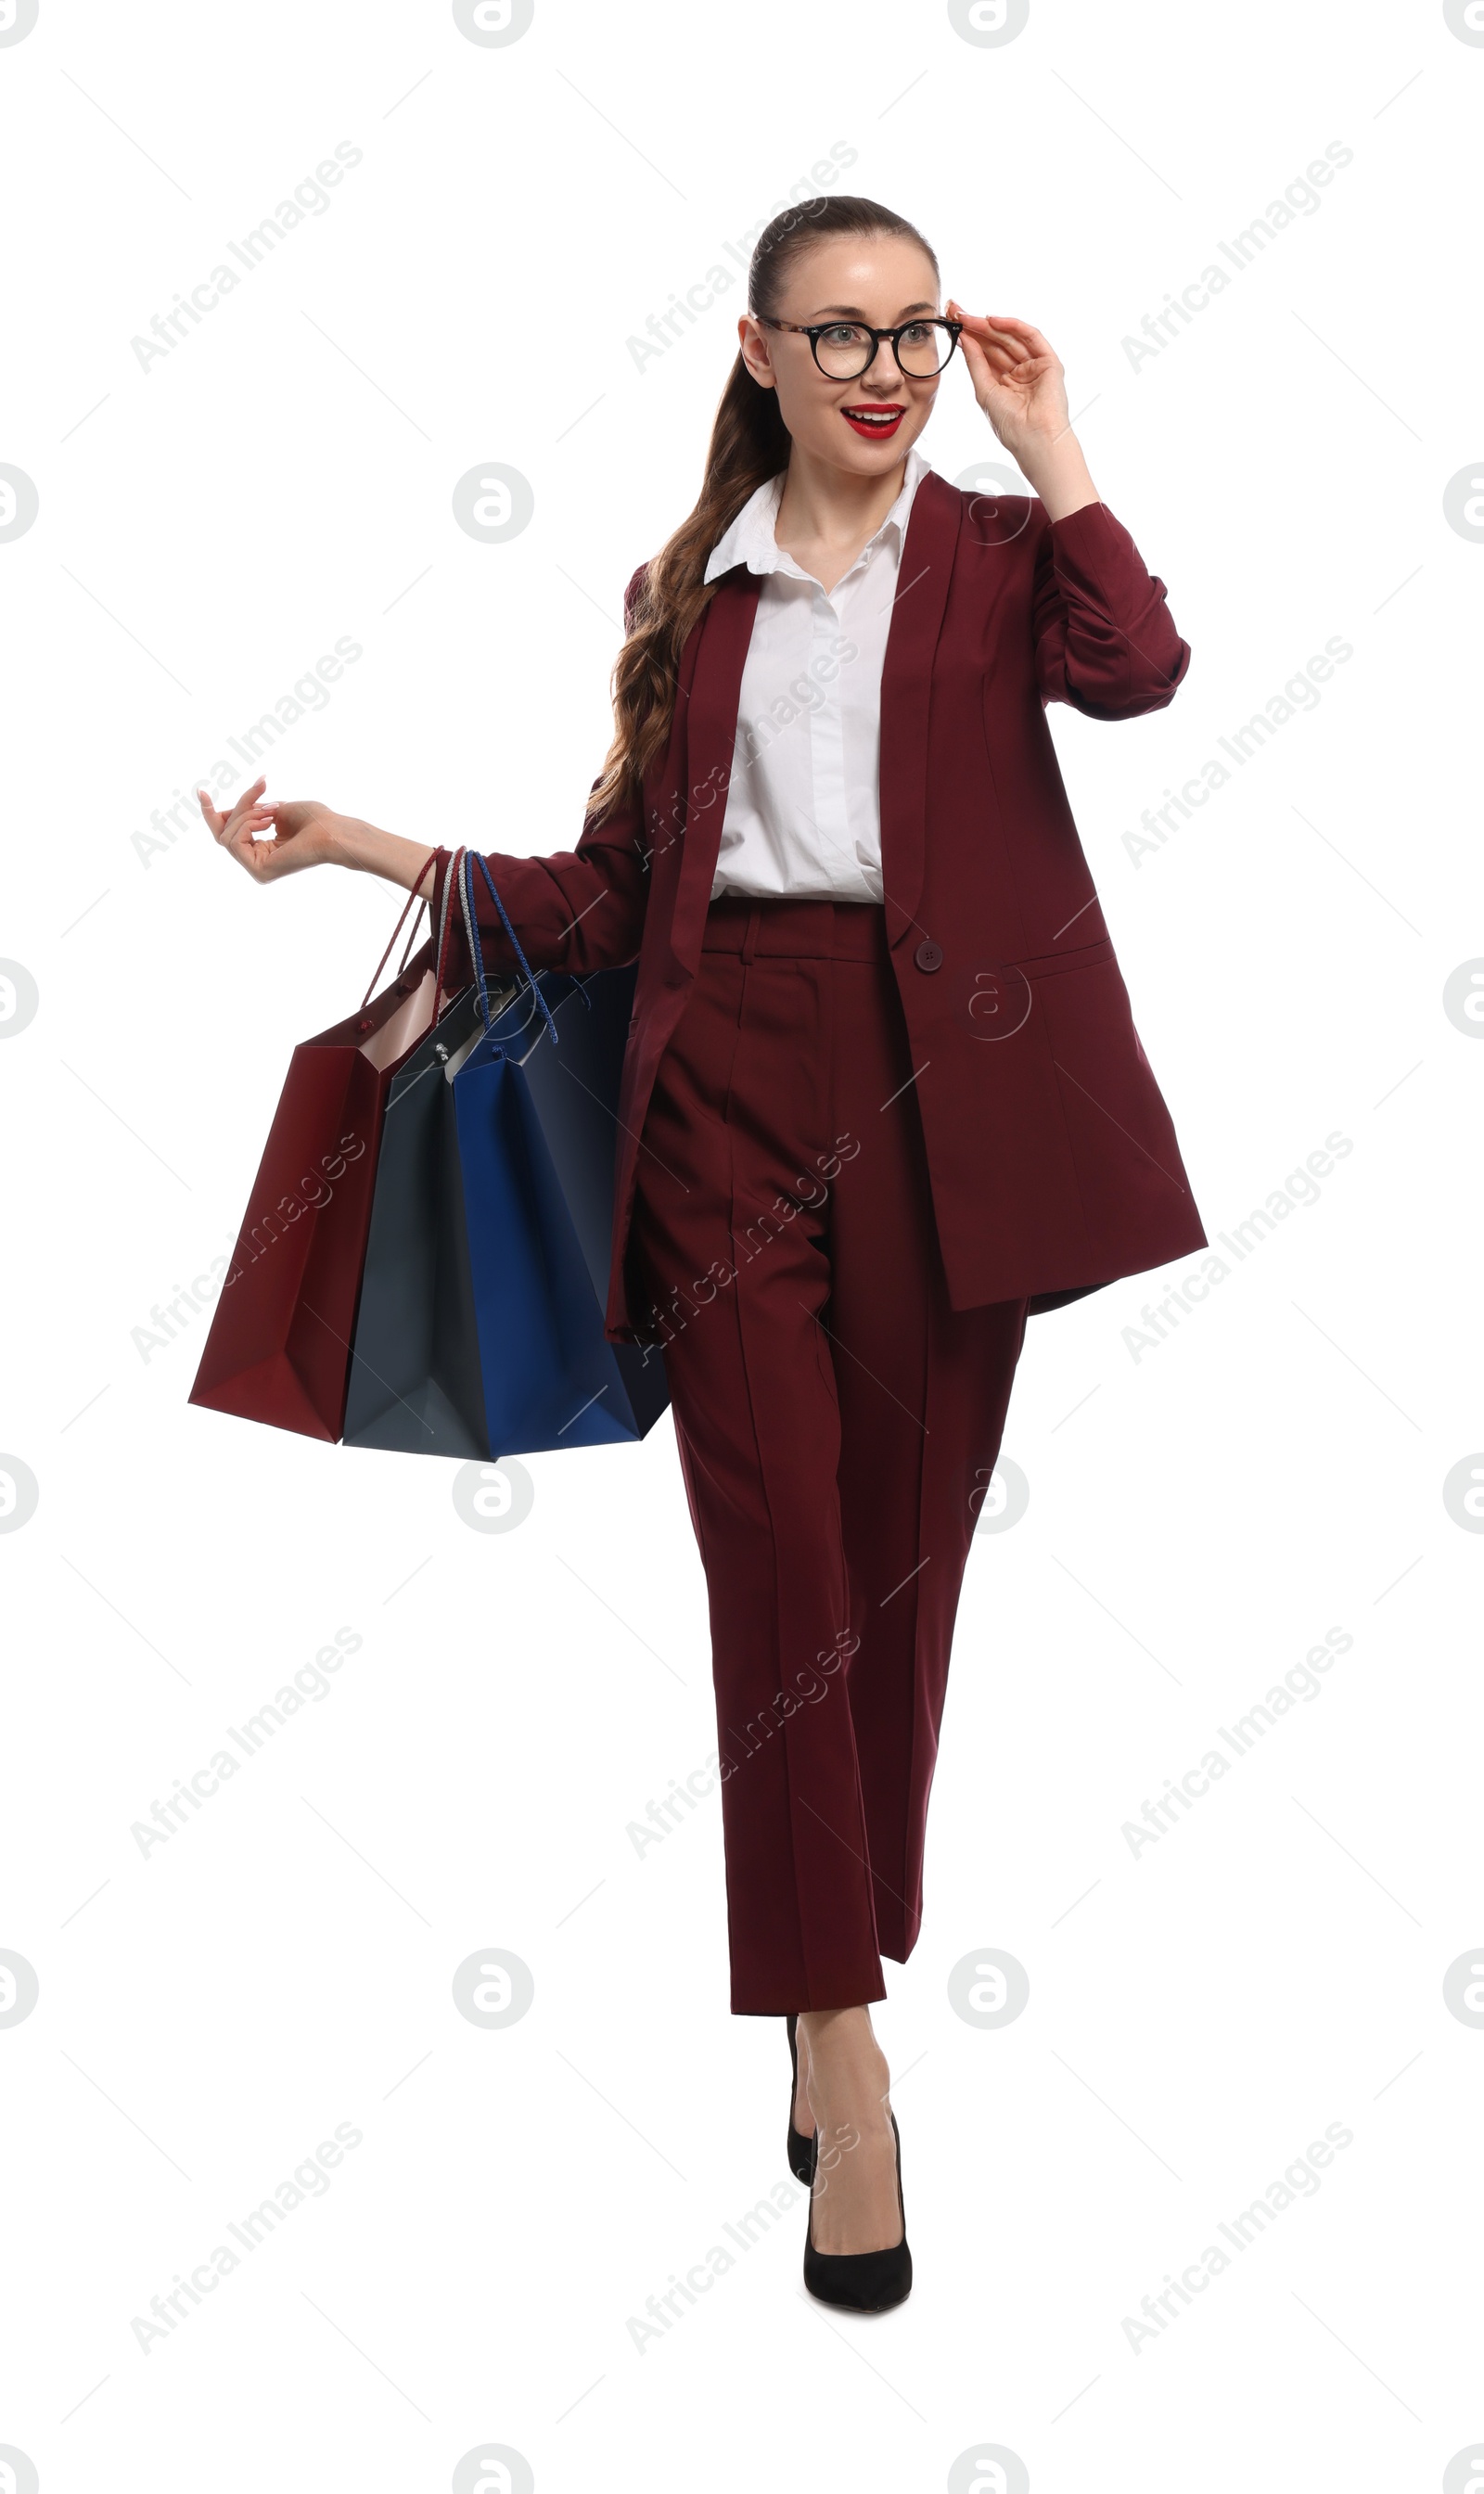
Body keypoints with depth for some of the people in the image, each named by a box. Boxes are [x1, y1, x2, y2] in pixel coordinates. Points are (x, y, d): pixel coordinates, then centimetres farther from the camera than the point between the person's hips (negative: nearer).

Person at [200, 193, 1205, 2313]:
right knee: (779, 1565, -5)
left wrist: (1048, 449, -4)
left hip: (934, 1099, 0)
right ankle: (843, 2059, 0)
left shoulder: (996, 551, 11)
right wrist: (361, 845, 9)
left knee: (902, 1566, 5)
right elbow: (612, 894, 15)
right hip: (729, 1095, 1)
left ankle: (841, 1987, 22)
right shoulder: (689, 594, 16)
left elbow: (1136, 666, -12)